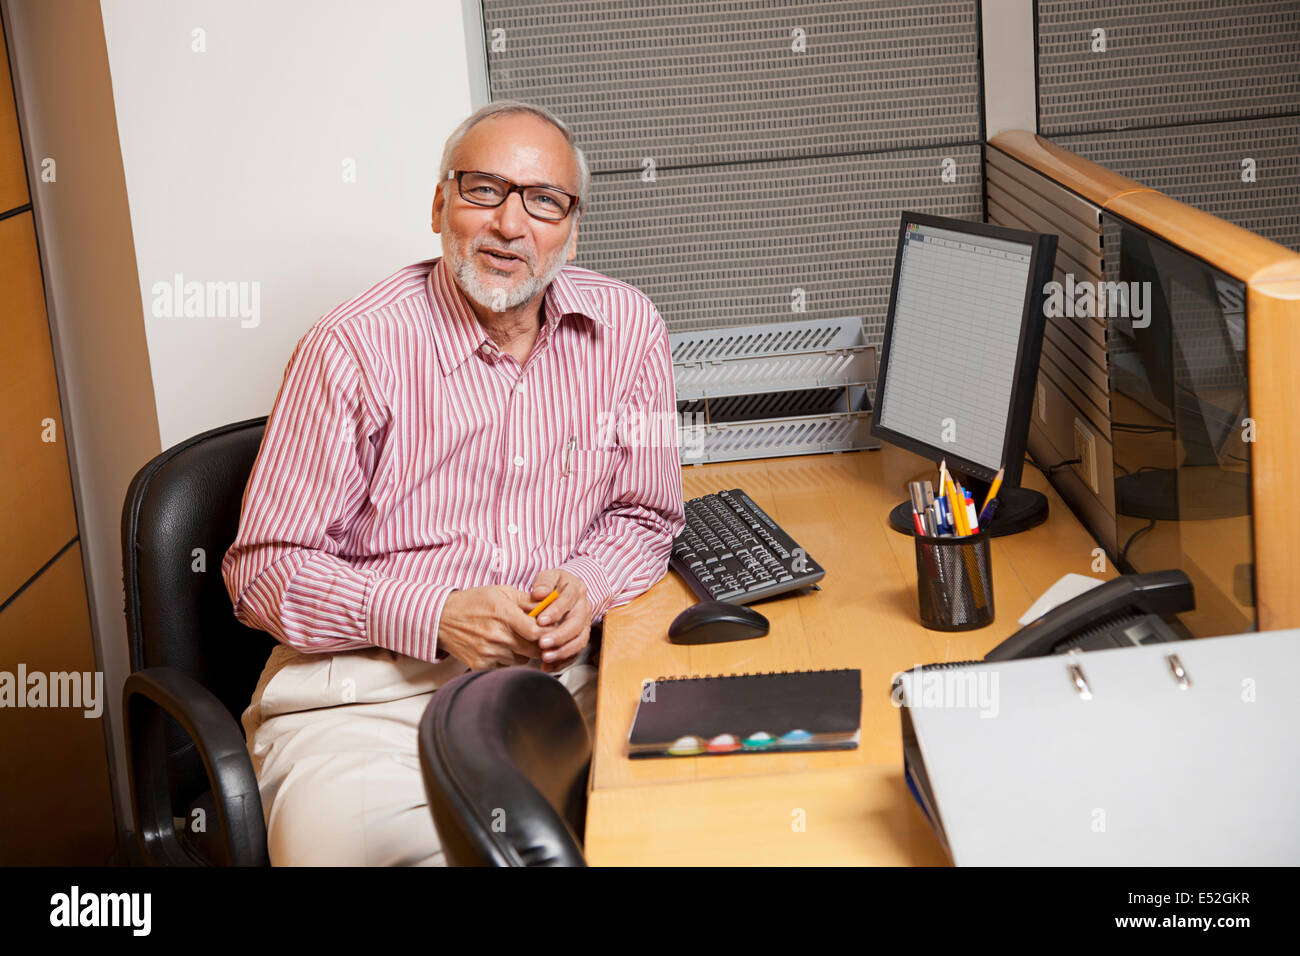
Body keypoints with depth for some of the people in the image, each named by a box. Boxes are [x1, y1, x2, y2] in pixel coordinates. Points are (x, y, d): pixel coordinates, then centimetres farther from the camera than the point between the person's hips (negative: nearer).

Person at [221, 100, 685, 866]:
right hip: (366, 685, -4)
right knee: (338, 835, -33)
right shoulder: (355, 348, -6)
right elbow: (265, 570, -4)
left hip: (556, 668, 4)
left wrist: (586, 588, -5)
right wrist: (431, 616, -16)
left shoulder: (628, 330, 5)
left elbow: (643, 516, 17)